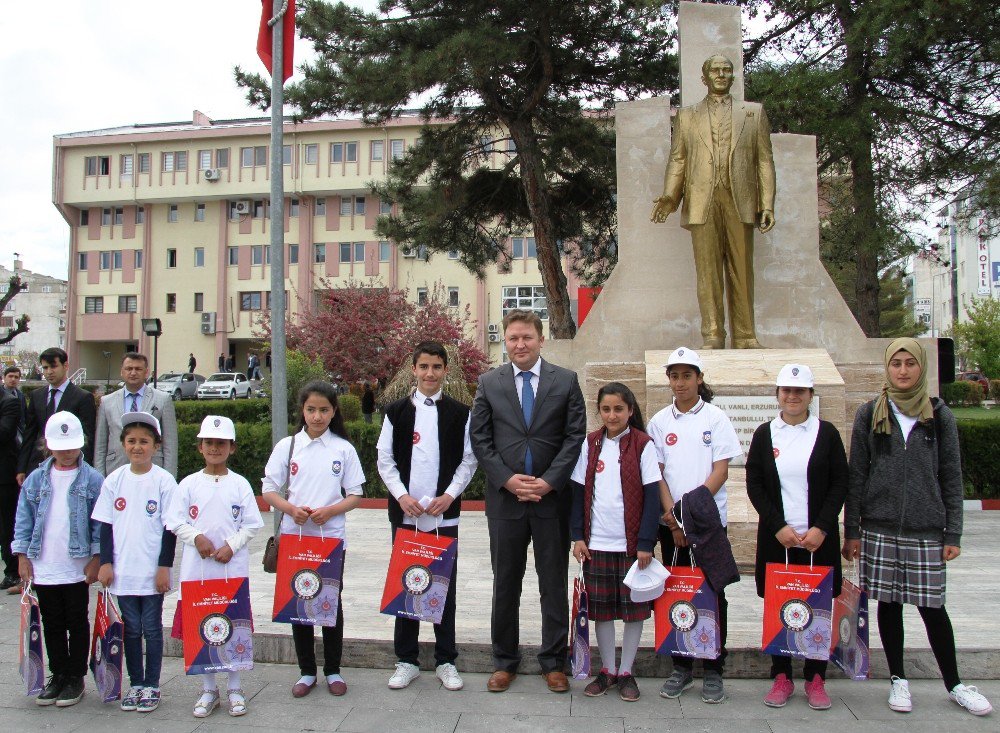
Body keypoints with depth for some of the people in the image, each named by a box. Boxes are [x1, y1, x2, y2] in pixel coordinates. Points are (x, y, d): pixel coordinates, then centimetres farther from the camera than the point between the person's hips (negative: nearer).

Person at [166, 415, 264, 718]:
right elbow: (176, 522, 2)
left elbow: (252, 525, 1)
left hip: (233, 568, -1)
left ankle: (234, 688, 20)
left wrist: (231, 545, -12)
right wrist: (196, 537, -14)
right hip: (197, 568, 1)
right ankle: (208, 689, 22)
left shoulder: (240, 484, 1)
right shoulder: (188, 484, 3)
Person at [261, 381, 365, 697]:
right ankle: (307, 671, 21)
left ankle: (333, 671, 20)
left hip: (331, 536, -1)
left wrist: (329, 511, -15)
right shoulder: (287, 445, 3)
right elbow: (268, 490, 4)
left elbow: (356, 495, 2)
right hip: (294, 535, 1)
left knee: (331, 602, 6)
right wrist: (291, 509, -14)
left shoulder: (343, 448, 1)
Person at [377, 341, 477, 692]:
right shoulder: (396, 411, 5)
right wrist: (402, 496, -8)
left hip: (444, 514, -1)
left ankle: (445, 660, 17)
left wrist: (449, 496, -9)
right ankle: (407, 660, 18)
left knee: (444, 587, 5)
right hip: (405, 514, 1)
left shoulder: (459, 413, 3)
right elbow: (385, 459, 4)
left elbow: (468, 461, 3)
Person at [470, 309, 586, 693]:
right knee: (505, 583, 10)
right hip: (504, 497, 1)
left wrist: (549, 481, -11)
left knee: (554, 584, 8)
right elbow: (480, 439, 2)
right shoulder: (489, 383, 5)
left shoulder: (566, 381, 2)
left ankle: (554, 662, 22)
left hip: (553, 497, -1)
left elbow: (575, 435, -2)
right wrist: (507, 479, -9)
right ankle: (504, 661, 24)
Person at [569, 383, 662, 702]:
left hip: (632, 543, -2)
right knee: (601, 607, 9)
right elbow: (579, 492, 6)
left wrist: (646, 542, -11)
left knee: (634, 607, 6)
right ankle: (607, 670, 23)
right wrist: (578, 536, 0)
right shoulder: (590, 444, 4)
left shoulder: (643, 445, -5)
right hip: (597, 543, 3)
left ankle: (626, 672, 20)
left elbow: (652, 496, -6)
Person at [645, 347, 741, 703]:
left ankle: (713, 670, 14)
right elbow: (657, 473, 3)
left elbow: (721, 470, -5)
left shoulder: (715, 417, 0)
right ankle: (681, 667, 20)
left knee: (712, 593, 2)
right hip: (671, 522, 2)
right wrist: (672, 515, -8)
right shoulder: (659, 421, 6)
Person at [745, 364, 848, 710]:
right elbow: (754, 484, 1)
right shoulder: (765, 434, 4)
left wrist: (821, 528, -11)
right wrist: (779, 526, -9)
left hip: (818, 537, 0)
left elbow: (840, 483, -1)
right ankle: (781, 677, 16)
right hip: (776, 537, 1)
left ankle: (815, 679, 17)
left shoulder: (826, 432, 2)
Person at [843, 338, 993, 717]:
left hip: (926, 529, 0)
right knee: (888, 603, 7)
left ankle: (954, 684, 21)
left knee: (933, 607, 3)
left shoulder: (939, 415, 5)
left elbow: (951, 477, 5)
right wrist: (851, 531, 1)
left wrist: (953, 534, 0)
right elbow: (856, 476, 4)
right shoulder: (869, 415, 4)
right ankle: (898, 679, 22)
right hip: (879, 527, 1)